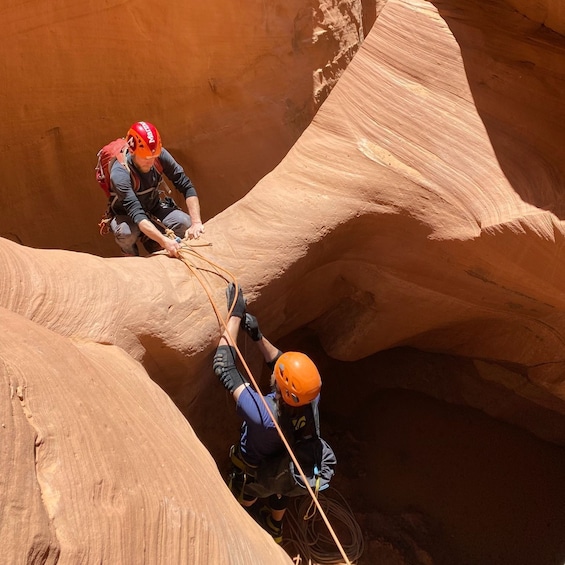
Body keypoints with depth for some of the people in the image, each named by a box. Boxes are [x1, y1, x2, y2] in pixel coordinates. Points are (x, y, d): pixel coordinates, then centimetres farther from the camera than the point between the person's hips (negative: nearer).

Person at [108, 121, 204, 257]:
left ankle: (150, 242, 6)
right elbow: (137, 215, -42)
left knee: (185, 223, -23)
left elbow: (187, 187, -19)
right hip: (126, 215, -4)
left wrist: (196, 223, -31)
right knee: (127, 232, -38)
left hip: (153, 208, 4)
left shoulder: (160, 156, -22)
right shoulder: (120, 174, -34)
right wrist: (164, 241, -54)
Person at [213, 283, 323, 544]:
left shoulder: (263, 415, -51)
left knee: (245, 493, 33)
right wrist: (258, 336, -27)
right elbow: (283, 364, -17)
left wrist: (235, 313, -43)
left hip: (255, 471, -4)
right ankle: (275, 527, 67)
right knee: (279, 492, 37)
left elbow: (223, 367, -47)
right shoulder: (311, 399, -37)